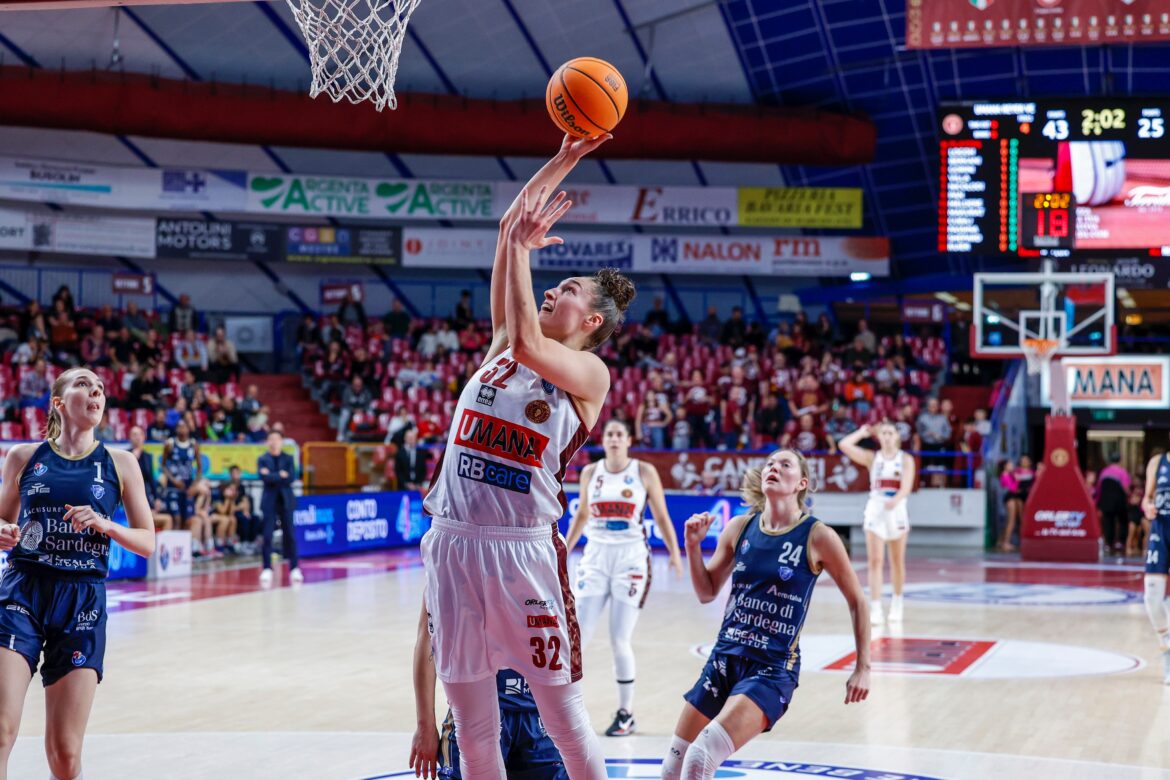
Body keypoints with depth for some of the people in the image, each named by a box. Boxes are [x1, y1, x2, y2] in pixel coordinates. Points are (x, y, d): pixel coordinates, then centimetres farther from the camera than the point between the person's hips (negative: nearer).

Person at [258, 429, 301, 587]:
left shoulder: (288, 459, 7)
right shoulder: (263, 459, 3)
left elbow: (292, 478, -7)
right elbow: (265, 477, -13)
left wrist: (272, 476, -10)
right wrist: (281, 475, -11)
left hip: (286, 501, 1)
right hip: (269, 501, -1)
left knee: (290, 534, 1)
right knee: (267, 535, -5)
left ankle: (294, 568, 6)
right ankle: (267, 569, 1)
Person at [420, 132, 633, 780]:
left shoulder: (590, 373, 0)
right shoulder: (502, 344, 15)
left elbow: (528, 347, -21)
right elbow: (510, 223, 15)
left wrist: (523, 246, -13)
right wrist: (565, 158, 16)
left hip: (523, 549, -5)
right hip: (453, 541, 5)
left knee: (564, 718, 2)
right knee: (473, 726, 9)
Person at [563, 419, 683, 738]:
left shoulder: (645, 472, -2)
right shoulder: (590, 472, 7)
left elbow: (661, 517, 3)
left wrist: (674, 553, -5)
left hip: (631, 559, -3)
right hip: (596, 556, 3)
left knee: (620, 640, -4)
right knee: (577, 637, -3)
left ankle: (626, 714, 10)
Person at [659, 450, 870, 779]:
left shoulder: (818, 537, -8)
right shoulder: (739, 528, 5)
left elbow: (857, 602, 2)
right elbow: (707, 592, 14)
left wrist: (862, 668, 0)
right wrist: (693, 545, -1)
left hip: (774, 670, -5)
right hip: (724, 659, 5)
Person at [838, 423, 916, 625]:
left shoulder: (906, 459, 3)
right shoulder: (872, 458, 5)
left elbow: (907, 486, -11)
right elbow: (844, 445, -7)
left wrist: (895, 500, -31)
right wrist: (862, 432, 6)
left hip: (897, 509, 0)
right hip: (875, 509, 0)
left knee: (897, 561, 9)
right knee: (875, 561, -8)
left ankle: (897, 604, 25)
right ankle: (875, 609, -11)